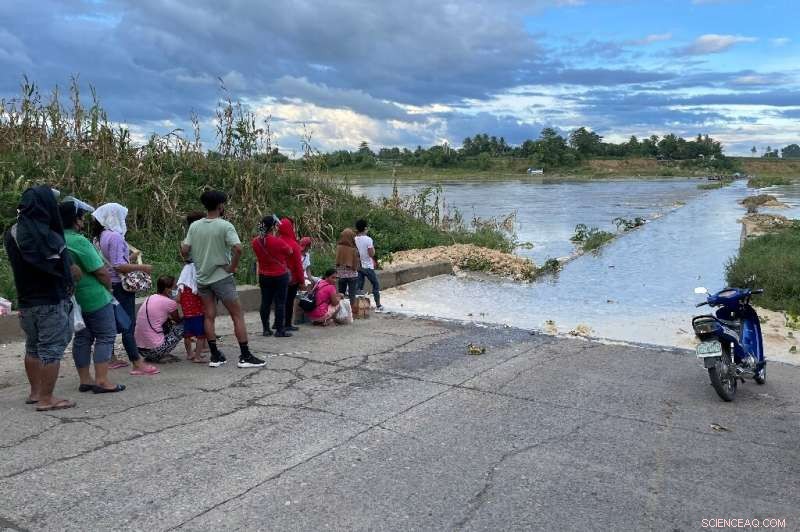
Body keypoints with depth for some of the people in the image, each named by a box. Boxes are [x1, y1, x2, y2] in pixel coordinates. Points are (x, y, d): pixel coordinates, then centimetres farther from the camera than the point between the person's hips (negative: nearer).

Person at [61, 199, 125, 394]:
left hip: (72, 299, 8)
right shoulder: (79, 241, -20)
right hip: (94, 298, -8)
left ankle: (85, 380, 20)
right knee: (105, 336, -1)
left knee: (82, 338, 14)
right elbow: (101, 272, -19)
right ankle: (101, 380, -3)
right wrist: (109, 288, -2)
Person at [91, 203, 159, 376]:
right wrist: (142, 267, -17)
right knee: (128, 324, -8)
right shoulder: (115, 236, -18)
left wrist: (129, 255, 20)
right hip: (120, 286, -9)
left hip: (108, 285, 10)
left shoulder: (100, 237, 10)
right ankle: (137, 364, -6)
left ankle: (110, 359, 27)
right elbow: (119, 265, -23)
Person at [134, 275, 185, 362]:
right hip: (155, 350, -8)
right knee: (183, 326, 5)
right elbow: (178, 320, 10)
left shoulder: (150, 298, 12)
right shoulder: (169, 303, -10)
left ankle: (153, 356, 16)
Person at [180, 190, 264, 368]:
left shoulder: (194, 226, 2)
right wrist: (233, 266, -11)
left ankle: (215, 356, 13)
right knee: (238, 315, 2)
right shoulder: (225, 226, -12)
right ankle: (245, 356, 2)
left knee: (209, 317, 10)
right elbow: (238, 248, -24)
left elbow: (185, 250, 0)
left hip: (202, 278, 5)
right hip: (222, 278, -5)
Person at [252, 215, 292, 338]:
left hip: (264, 276, 6)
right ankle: (280, 330, 3)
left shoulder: (256, 242, -2)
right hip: (280, 276, -5)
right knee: (280, 302, 0)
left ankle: (266, 329, 16)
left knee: (265, 302, 10)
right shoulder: (278, 242, -18)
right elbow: (290, 252, -3)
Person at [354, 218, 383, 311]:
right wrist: (373, 247, 1)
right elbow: (371, 254, -17)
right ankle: (378, 305, 12)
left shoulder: (354, 239, -2)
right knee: (376, 285, 10)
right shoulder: (368, 239, -16)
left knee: (359, 286, 9)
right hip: (368, 266, -4)